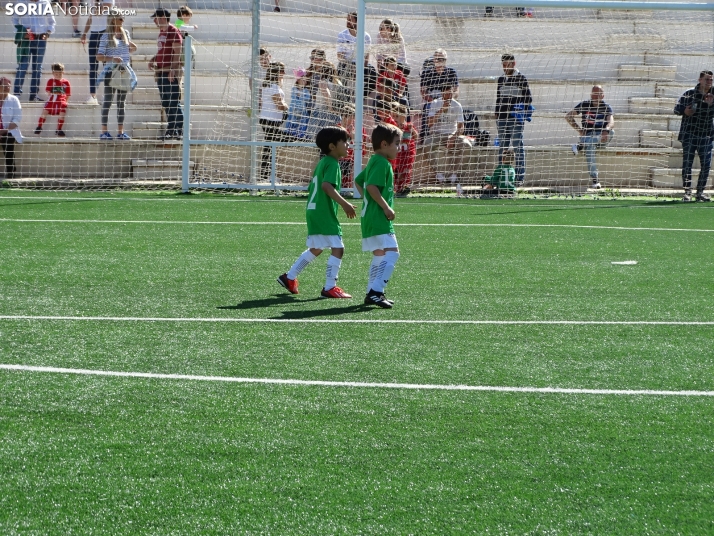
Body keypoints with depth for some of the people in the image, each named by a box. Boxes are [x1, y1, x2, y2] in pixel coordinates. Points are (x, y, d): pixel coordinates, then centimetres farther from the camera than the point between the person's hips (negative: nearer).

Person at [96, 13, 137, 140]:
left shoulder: (125, 33, 11)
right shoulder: (106, 36, -5)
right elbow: (99, 57, -9)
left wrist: (132, 49, 6)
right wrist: (112, 59, -23)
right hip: (111, 71, -5)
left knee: (122, 102, 7)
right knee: (108, 101, -3)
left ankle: (120, 131, 10)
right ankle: (104, 131, -1)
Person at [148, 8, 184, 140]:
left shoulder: (173, 32, -10)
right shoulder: (161, 33, 18)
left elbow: (177, 53, -16)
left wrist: (173, 70, -23)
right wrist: (153, 60, 12)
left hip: (171, 73, -10)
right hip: (161, 72, 10)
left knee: (174, 102, -10)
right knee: (165, 103, 11)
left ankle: (178, 131, -9)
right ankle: (172, 129, 16)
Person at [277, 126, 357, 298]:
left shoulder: (322, 162, 17)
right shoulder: (332, 164, -14)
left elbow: (312, 187, 25)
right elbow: (327, 186, -30)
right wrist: (344, 204, -32)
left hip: (313, 211, 10)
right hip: (325, 214, -10)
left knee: (315, 249, 22)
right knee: (337, 248, -9)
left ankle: (289, 277, 29)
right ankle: (329, 288, -8)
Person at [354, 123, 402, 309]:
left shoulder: (374, 161, 17)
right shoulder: (382, 163, -14)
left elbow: (358, 181, 28)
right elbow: (372, 186, -25)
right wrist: (386, 208, -20)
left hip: (370, 217, 11)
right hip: (379, 218, -11)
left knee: (380, 255, 16)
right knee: (391, 253, -16)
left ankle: (373, 293, 19)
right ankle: (376, 291, -23)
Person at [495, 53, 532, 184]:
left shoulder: (521, 79, -1)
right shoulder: (501, 79, 16)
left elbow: (528, 98, -2)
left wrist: (522, 111, -12)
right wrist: (497, 115, 14)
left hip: (516, 118, -6)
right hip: (503, 118, 6)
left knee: (518, 146, -6)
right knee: (502, 147, 7)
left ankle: (520, 176, -6)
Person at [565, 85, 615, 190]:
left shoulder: (606, 107, 5)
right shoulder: (584, 105, 8)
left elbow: (611, 121, -15)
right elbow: (568, 116, 8)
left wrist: (606, 131, -38)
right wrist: (578, 129, -5)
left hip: (602, 137, 1)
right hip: (587, 135, -1)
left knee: (611, 132, -34)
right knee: (590, 146, -37)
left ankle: (581, 146, -31)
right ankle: (594, 180, -41)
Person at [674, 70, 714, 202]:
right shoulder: (689, 94, -4)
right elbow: (677, 109, 2)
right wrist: (684, 111, -19)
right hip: (689, 134, -3)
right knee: (687, 163, -5)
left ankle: (700, 192, 14)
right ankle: (687, 192, -1)